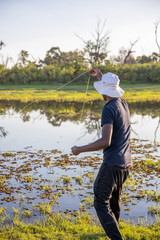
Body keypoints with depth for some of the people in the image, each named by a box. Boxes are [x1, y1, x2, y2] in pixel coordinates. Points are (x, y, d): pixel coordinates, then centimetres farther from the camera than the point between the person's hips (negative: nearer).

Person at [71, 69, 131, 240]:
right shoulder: (123, 104, 8)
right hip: (125, 163, 9)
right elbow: (114, 93, 35)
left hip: (112, 164, -9)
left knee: (101, 203, 0)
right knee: (114, 201, 23)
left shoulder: (109, 110, -18)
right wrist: (100, 76, 39)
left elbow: (105, 142, -27)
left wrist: (79, 149, -17)